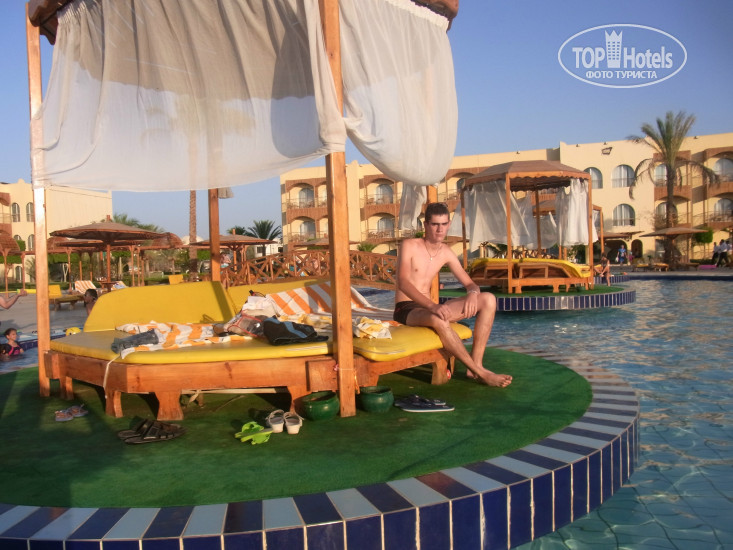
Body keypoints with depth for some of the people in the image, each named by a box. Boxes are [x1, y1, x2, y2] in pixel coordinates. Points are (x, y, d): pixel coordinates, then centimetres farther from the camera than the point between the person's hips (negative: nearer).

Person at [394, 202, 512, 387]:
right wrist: (433, 305, -39)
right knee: (438, 320, -42)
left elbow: (470, 283, 9)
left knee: (488, 300, -8)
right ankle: (480, 373, -28)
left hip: (428, 308, 7)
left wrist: (473, 293, -18)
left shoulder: (446, 253, 7)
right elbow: (403, 282, -24)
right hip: (406, 309, -7)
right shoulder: (409, 246, -10)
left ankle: (476, 364, -18)